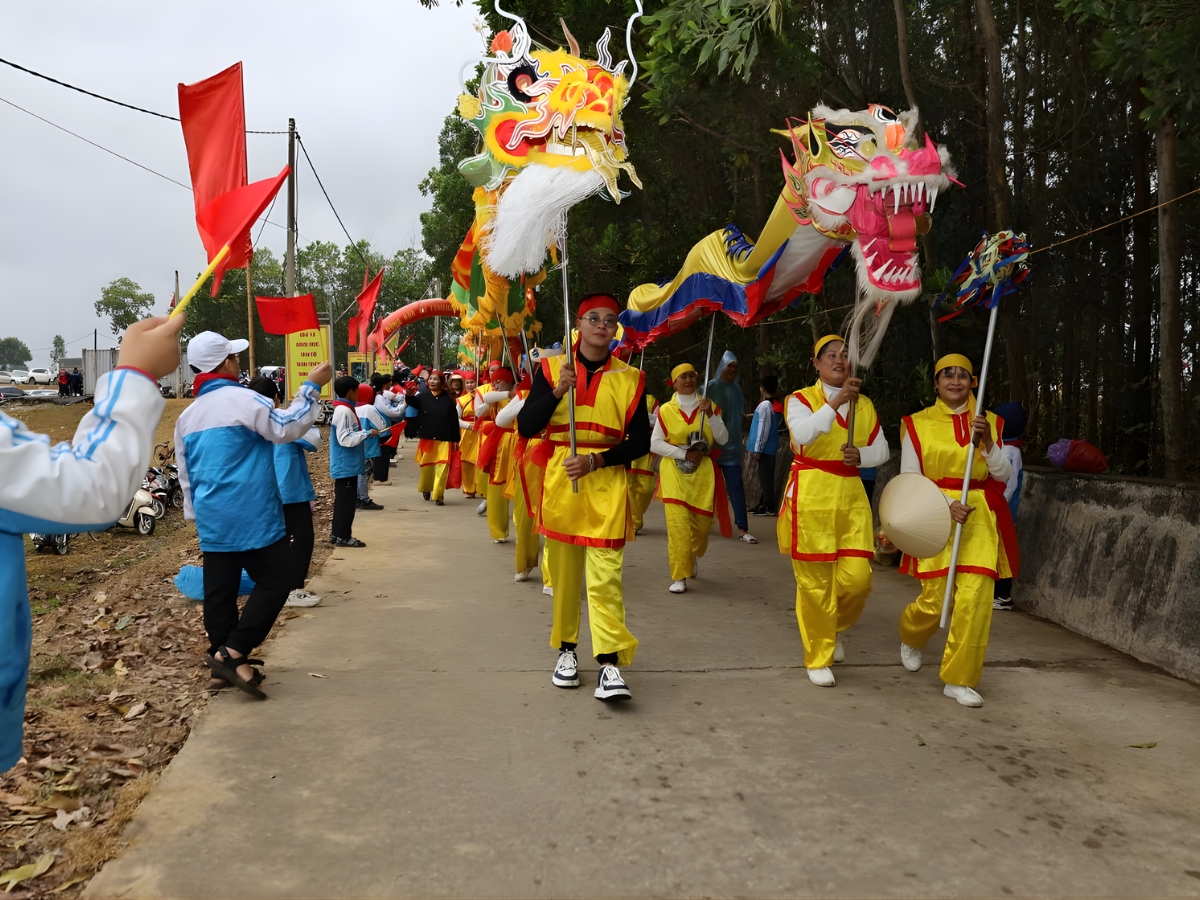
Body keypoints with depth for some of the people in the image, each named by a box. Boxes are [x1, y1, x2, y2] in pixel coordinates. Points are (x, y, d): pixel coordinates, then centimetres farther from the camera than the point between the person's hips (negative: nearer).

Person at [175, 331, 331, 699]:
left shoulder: (187, 416, 13)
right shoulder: (242, 399, -12)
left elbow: (185, 474, 18)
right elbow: (287, 428, -16)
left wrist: (196, 515, 26)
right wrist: (312, 386, -9)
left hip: (213, 518, 8)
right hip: (251, 514, -8)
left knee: (220, 588, 10)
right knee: (274, 581, -1)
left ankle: (223, 657, 17)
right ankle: (232, 652, -7)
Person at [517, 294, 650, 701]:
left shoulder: (629, 378, 4)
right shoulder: (551, 369, 4)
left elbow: (640, 441, 2)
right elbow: (526, 427, -4)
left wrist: (596, 460, -12)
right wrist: (558, 390, -18)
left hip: (607, 484, -1)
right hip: (560, 481, 1)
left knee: (606, 574, -8)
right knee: (564, 571, 10)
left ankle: (609, 663, -7)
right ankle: (566, 649, 24)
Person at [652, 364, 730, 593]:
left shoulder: (709, 406, 5)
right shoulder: (666, 410, 0)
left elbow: (723, 439, 0)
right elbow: (654, 443, -3)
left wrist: (710, 414, -13)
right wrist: (684, 454, -12)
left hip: (702, 473, 2)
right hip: (675, 473, -2)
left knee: (702, 522, 7)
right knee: (678, 524, -11)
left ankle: (692, 556, 39)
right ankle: (679, 576, -5)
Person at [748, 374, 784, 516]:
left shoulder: (764, 405, -13)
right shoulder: (777, 406, 13)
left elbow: (763, 428, -17)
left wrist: (757, 449, -16)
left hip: (764, 447, -9)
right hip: (771, 447, 9)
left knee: (765, 476, -7)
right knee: (766, 476, 13)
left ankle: (769, 507, -6)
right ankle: (765, 503, 19)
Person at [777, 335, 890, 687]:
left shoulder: (863, 405, 14)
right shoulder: (801, 399, 1)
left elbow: (882, 450, 16)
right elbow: (802, 434, -19)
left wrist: (861, 454, -4)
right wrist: (836, 402, -23)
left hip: (851, 497, 3)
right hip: (811, 496, -3)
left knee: (857, 577, -6)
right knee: (815, 581, 0)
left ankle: (835, 626, 26)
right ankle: (818, 658, 15)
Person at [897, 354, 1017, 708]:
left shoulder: (988, 422, 11)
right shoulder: (918, 424, 3)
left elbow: (1003, 475, 6)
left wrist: (987, 442, -11)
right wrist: (948, 504, -13)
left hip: (980, 517, 2)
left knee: (976, 596, -9)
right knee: (935, 599, -3)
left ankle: (959, 679, 5)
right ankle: (910, 638, 33)